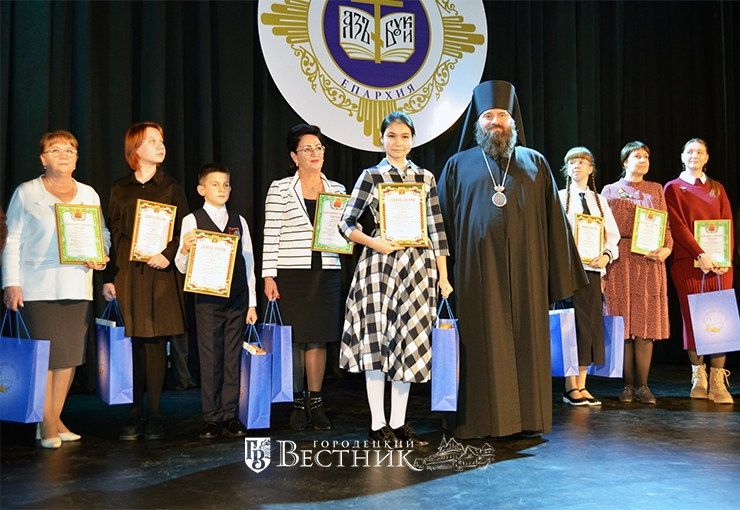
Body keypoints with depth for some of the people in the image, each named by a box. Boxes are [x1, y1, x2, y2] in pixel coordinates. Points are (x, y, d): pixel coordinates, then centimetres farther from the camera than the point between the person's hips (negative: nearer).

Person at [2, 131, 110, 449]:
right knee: (44, 354, -5)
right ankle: (47, 425, 5)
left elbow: (103, 235, 16)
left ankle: (55, 418, 16)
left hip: (77, 286, 4)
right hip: (37, 287, -3)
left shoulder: (89, 195, 13)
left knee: (71, 353, 4)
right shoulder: (26, 193, 4)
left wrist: (100, 257, -5)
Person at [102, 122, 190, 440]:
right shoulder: (120, 189, 10)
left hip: (160, 273, -1)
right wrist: (108, 278, 3)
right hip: (128, 272, 1)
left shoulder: (170, 187, 8)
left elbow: (184, 231, 3)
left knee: (156, 341, -1)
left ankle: (154, 414, 7)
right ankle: (135, 414, 13)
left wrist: (168, 255, -15)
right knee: (135, 342, 3)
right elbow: (112, 235, 8)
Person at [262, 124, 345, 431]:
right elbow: (270, 235, -2)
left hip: (326, 273, 3)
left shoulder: (337, 190, 13)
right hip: (291, 273, -3)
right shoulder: (280, 189, 1)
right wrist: (268, 276, -7)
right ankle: (297, 404, 15)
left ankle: (315, 403, 15)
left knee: (318, 338, 3)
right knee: (294, 339, 1)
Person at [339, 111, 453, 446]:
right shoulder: (371, 176, 4)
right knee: (377, 340, -2)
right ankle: (378, 425, 8)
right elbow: (346, 223, 3)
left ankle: (398, 424, 15)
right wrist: (374, 242, -14)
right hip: (380, 263, -3)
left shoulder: (425, 178, 12)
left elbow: (436, 229, 9)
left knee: (409, 341, 5)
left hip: (417, 267, 3)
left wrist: (443, 276, 6)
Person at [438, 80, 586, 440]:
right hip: (478, 272, -1)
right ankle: (481, 419, 10)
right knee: (482, 342, 0)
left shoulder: (535, 163, 14)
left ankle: (530, 417, 14)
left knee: (527, 340, 4)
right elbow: (443, 223, 5)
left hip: (526, 272, 2)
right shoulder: (459, 166, 11)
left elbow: (554, 221, 10)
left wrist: (560, 274, 3)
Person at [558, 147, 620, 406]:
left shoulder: (599, 201, 15)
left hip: (593, 269, 4)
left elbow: (613, 235, 9)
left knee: (591, 325, 4)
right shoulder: (559, 198, 4)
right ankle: (571, 387, 2)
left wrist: (606, 256, -9)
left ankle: (582, 385, 13)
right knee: (573, 325, -5)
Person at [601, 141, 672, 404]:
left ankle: (642, 385, 3)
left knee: (647, 322, -2)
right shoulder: (610, 191, 10)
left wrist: (667, 248, -8)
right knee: (623, 322, -2)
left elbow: (666, 225, 12)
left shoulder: (656, 190, 16)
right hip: (620, 261, -1)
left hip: (650, 261, 2)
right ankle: (628, 384, 7)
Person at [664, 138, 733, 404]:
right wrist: (700, 255, -15)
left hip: (719, 263, 3)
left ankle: (717, 382, -3)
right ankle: (699, 378, 5)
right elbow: (678, 225, -4)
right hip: (688, 262, -3)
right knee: (693, 318, -2)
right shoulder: (673, 188, 7)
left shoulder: (717, 189, 17)